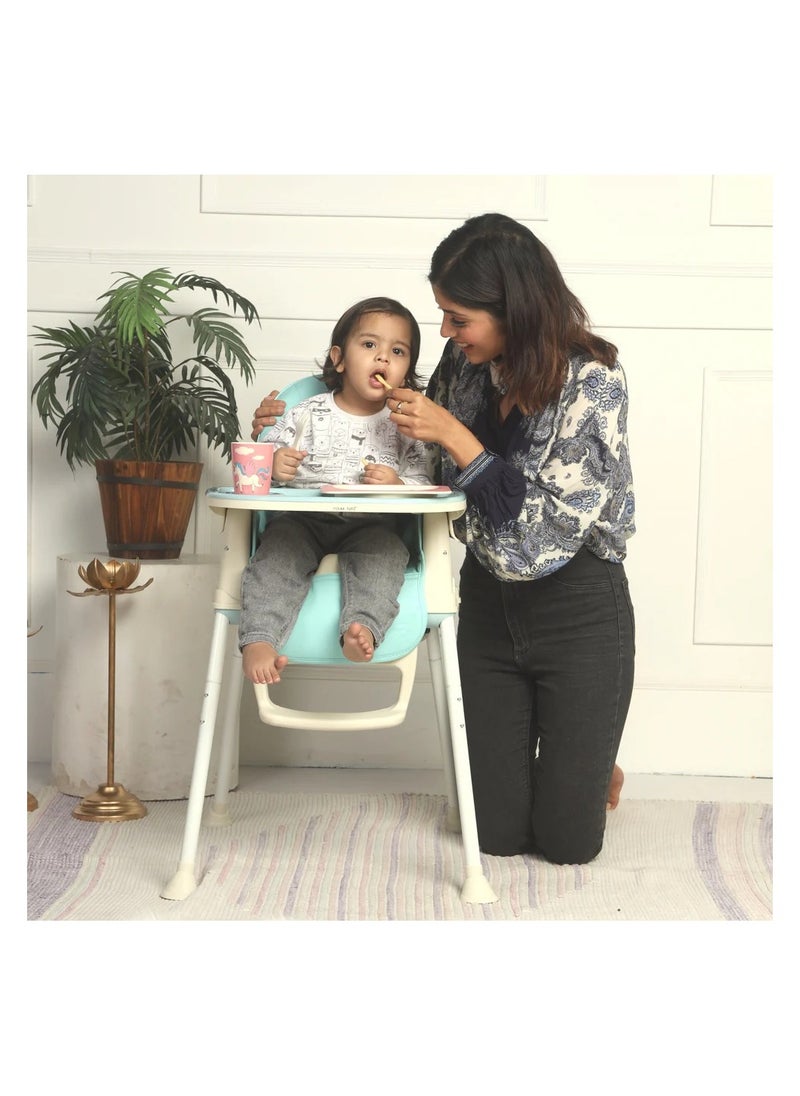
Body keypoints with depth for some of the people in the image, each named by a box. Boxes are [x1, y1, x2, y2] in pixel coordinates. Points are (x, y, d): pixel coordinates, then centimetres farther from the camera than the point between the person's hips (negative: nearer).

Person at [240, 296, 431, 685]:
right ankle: (259, 640, -37)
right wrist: (272, 466, -13)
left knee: (383, 553, -32)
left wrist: (397, 485, -15)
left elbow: (422, 485, 7)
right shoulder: (307, 414, 11)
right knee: (276, 555, -28)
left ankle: (363, 629, -49)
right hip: (302, 519, 0)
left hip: (372, 524, 0)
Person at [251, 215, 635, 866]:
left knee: (567, 840, 3)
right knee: (498, 832, 6)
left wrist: (457, 438, -25)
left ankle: (593, 765, 36)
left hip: (577, 609, -4)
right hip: (489, 599, 4)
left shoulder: (593, 380, -19)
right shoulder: (465, 364, -4)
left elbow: (550, 526, -23)